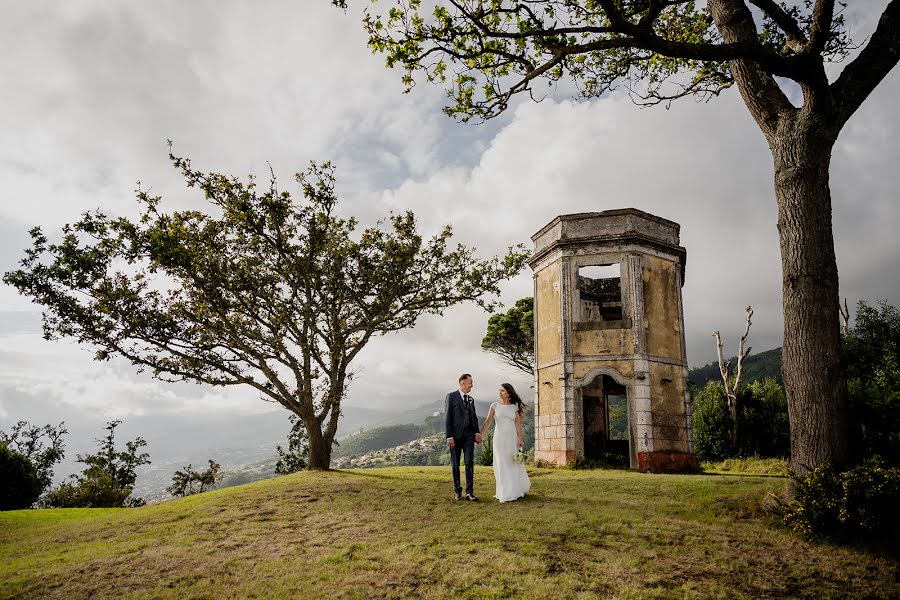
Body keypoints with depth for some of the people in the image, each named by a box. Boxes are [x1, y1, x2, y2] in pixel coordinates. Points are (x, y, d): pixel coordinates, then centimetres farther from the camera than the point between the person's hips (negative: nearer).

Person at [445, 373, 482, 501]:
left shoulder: (471, 399, 14)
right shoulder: (451, 397, -4)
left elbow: (474, 417, 13)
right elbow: (447, 418, -8)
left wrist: (477, 433, -1)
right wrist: (449, 436, -14)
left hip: (469, 435, 4)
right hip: (456, 436, -4)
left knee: (470, 463, -3)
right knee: (455, 465, 5)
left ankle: (469, 492, -1)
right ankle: (458, 491, 16)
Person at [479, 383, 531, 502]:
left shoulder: (514, 407, 4)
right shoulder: (495, 405, 2)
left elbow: (518, 424, 0)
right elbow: (488, 421, -3)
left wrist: (520, 439, -9)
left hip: (512, 438, 0)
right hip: (499, 438, 0)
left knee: (513, 464, 5)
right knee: (501, 465, 3)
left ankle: (515, 491, 21)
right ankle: (504, 493, 11)